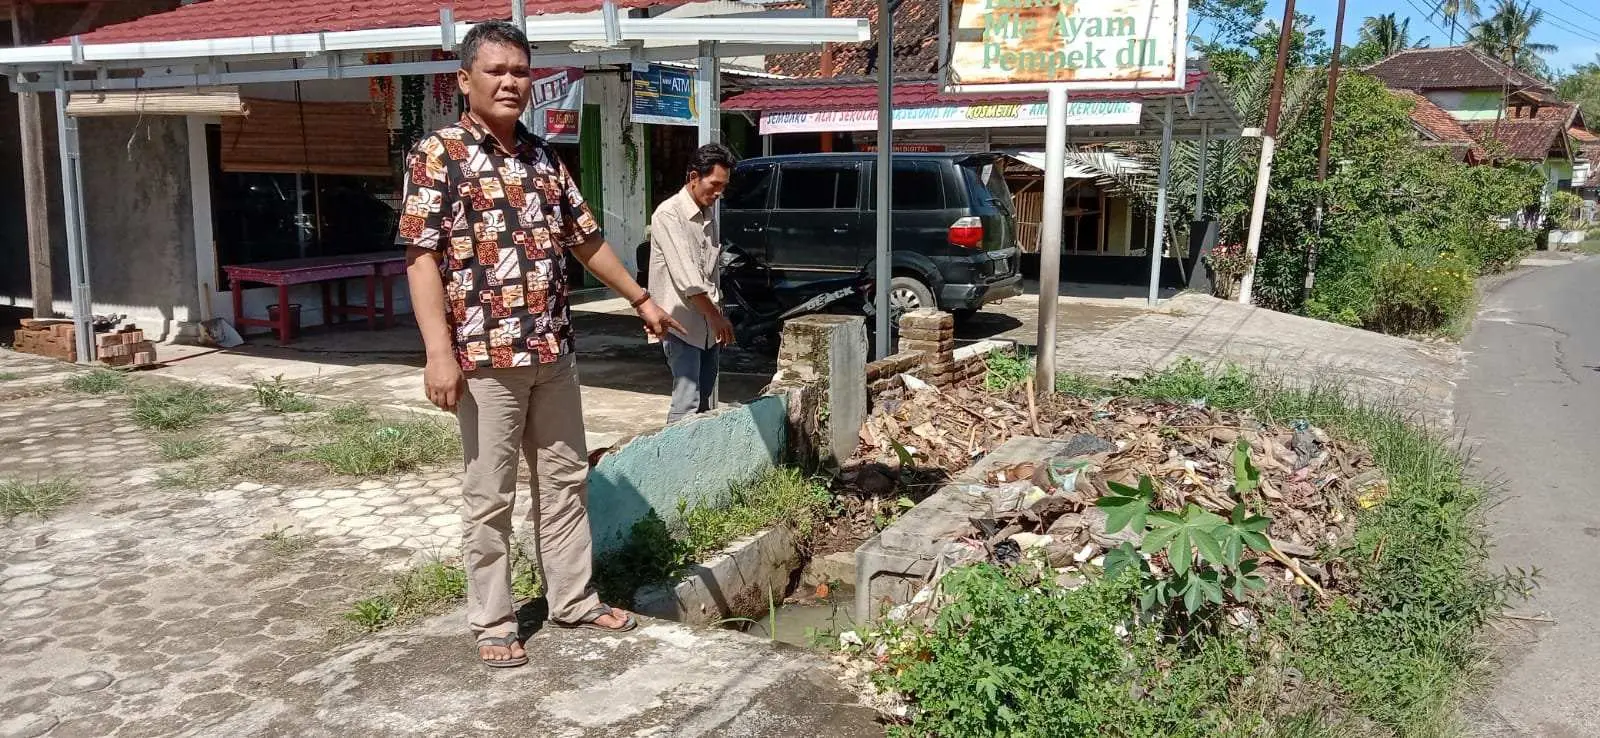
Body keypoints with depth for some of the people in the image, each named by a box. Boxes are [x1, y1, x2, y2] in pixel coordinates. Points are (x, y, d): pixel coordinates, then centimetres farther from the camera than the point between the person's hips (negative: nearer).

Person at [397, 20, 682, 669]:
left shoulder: (543, 157, 12)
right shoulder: (437, 155, -6)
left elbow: (586, 239, 20)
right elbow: (422, 255, -13)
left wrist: (642, 300, 23)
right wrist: (439, 352, -21)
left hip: (553, 352, 6)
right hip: (486, 357, -6)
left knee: (565, 480, 14)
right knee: (489, 496, 4)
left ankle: (573, 600, 28)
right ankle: (492, 621, 18)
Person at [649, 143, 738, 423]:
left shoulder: (708, 214, 12)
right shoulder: (669, 215, -13)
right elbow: (686, 279, -19)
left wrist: (718, 317, 14)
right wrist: (718, 317, -16)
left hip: (709, 325, 8)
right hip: (682, 324, -8)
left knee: (704, 399, 12)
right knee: (687, 402, -13)